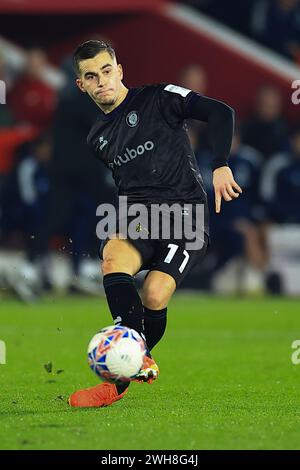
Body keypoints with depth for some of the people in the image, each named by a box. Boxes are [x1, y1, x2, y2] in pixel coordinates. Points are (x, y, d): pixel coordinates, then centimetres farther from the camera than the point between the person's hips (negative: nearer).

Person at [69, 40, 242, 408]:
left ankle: (120, 380, -3)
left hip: (185, 215, -4)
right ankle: (140, 361, -37)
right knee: (112, 258, -31)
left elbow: (220, 112, -8)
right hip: (137, 217, 4)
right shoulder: (97, 138, 20)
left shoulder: (157, 99, 1)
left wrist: (220, 166, -18)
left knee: (153, 296, -23)